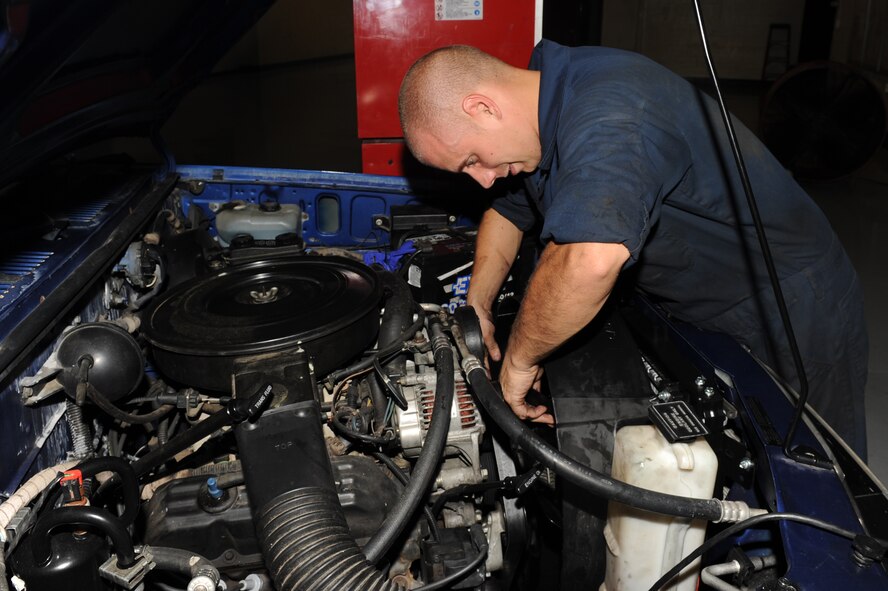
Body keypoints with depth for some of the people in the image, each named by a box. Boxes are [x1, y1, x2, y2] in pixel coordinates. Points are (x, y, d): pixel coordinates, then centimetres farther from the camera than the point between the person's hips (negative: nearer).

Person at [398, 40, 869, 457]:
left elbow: (590, 261, -54)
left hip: (791, 309, -8)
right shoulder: (545, 112, -3)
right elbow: (508, 208, 15)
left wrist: (520, 357, -36)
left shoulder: (609, 115, -36)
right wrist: (477, 306, 2)